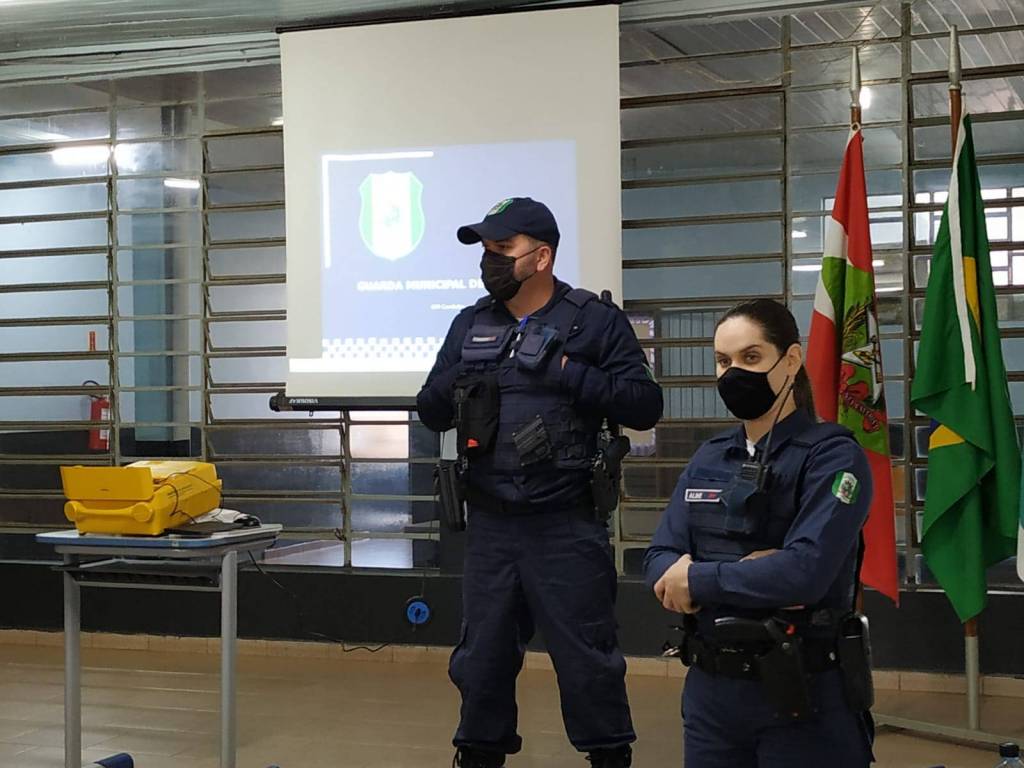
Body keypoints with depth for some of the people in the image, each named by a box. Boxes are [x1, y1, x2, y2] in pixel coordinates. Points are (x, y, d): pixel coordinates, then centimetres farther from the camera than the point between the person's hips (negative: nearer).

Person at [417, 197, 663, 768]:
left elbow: (645, 406, -10)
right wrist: (458, 385, -9)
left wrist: (567, 373, -17)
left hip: (566, 526, -4)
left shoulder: (596, 321, -4)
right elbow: (431, 412, 12)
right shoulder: (470, 325, 10)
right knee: (483, 656, 15)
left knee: (587, 658, 4)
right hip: (490, 524, 5)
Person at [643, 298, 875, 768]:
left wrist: (699, 580, -12)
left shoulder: (832, 455, -10)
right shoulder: (708, 458, 9)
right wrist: (746, 580, -17)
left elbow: (807, 570, -23)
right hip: (709, 687, 5)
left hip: (803, 694, -5)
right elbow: (659, 561, 1)